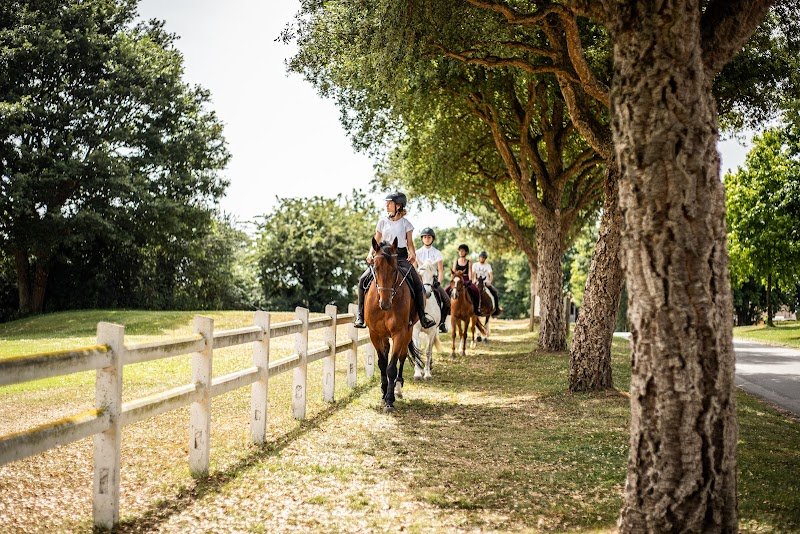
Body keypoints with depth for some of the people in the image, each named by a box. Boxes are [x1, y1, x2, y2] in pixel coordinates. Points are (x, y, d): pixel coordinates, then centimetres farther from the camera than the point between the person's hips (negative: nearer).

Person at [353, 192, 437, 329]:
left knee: (417, 283, -20)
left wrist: (413, 254, -13)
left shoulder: (405, 223, 6)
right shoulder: (382, 221, 10)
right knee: (363, 280, -17)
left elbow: (410, 243, 7)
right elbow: (376, 242, 12)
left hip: (401, 257, -1)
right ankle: (360, 314, -9)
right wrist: (370, 254, -6)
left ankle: (422, 316, -11)